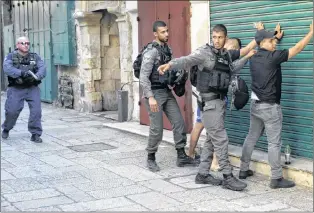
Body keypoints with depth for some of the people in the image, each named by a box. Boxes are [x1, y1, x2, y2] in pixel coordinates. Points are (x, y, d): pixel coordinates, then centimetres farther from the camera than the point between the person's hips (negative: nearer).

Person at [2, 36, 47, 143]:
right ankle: (6, 129, 25)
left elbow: (42, 68, -6)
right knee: (12, 111, -3)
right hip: (16, 89, -1)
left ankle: (35, 134, 2)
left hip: (32, 88, 2)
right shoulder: (11, 57, 4)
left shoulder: (35, 57, 10)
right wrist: (22, 73, -31)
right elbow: (7, 68, -16)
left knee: (36, 110, -10)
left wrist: (36, 76, -28)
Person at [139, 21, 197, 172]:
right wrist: (150, 97, -24)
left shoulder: (167, 49, 9)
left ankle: (181, 156, 12)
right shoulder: (151, 52, -14)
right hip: (154, 93, -7)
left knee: (179, 122, 3)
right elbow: (143, 77, -18)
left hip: (167, 91, 7)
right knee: (157, 128, -5)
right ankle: (151, 159, 13)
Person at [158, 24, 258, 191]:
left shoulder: (228, 55, 13)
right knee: (220, 139, -8)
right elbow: (187, 60, -22)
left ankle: (203, 174, 18)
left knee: (212, 140, 11)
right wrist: (169, 65, -38)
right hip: (210, 102, -8)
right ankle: (228, 177, -3)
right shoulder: (205, 52, -8)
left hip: (220, 101, 8)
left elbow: (246, 50, 26)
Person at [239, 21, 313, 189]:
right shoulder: (272, 57, -16)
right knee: (274, 143, -3)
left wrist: (276, 37, 35)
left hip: (255, 104, 8)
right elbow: (297, 49, -11)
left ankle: (243, 170, 24)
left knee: (251, 137, 17)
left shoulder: (254, 57, 5)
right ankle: (276, 179, 0)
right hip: (270, 107, -8)